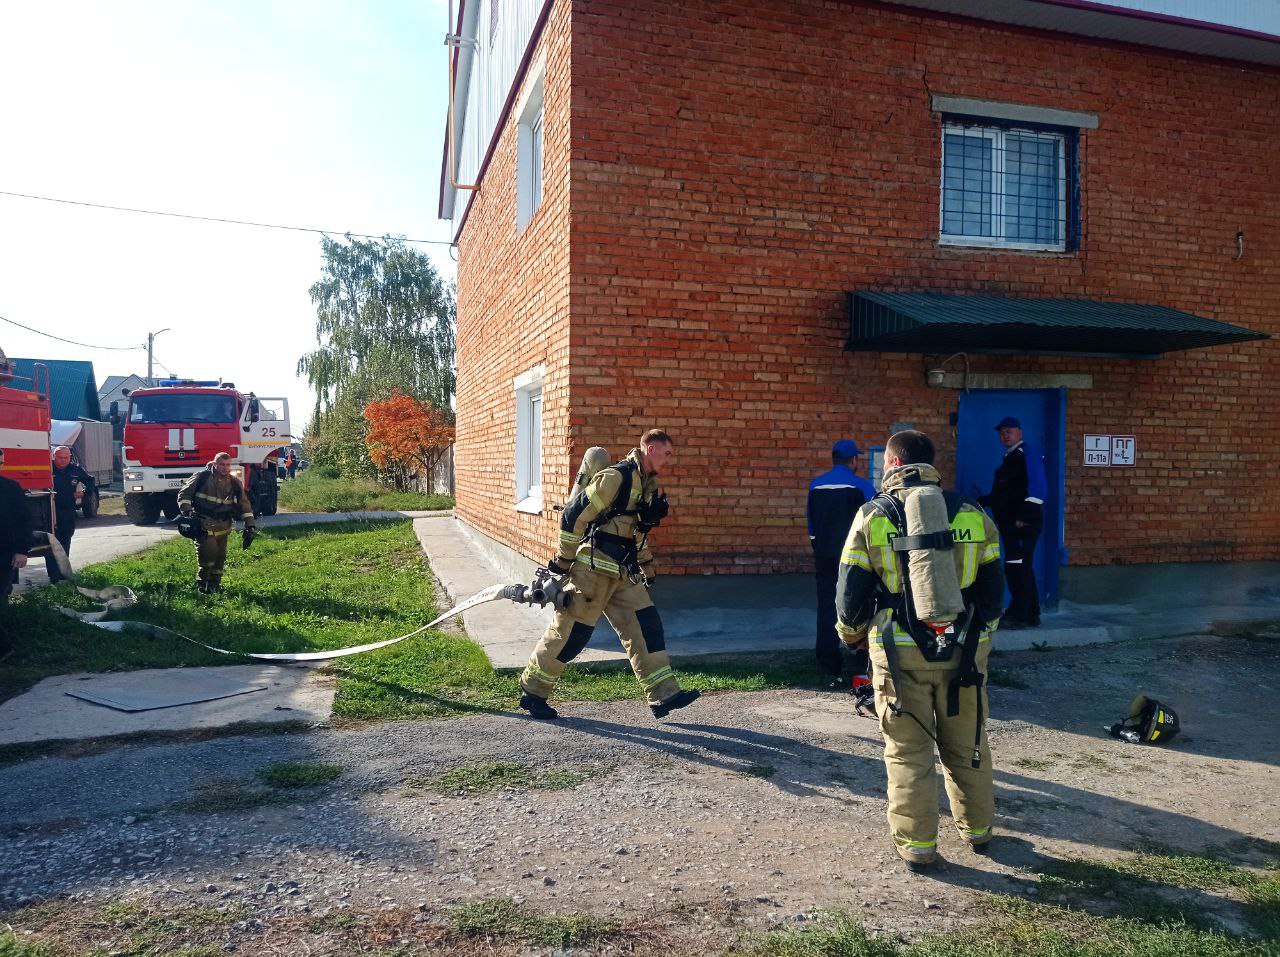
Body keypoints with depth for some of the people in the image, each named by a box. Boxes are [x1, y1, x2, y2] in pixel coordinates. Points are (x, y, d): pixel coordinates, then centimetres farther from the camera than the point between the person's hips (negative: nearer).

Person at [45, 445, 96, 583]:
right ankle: (53, 574, -7)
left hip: (68, 512, 4)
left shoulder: (75, 470, 6)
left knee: (65, 542, 13)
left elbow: (90, 481, 20)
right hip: (50, 511, -4)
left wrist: (85, 492, 4)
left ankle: (63, 571, 24)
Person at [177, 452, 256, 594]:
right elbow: (184, 493, 0)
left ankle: (215, 584, 26)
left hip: (223, 526, 5)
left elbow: (244, 503, 11)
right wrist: (186, 510, -14)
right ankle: (202, 585, -1)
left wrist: (250, 523, 5)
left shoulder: (234, 483, 6)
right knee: (208, 553, -16)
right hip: (204, 524, -5)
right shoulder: (202, 477, -4)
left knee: (220, 556, 10)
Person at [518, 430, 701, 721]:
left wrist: (647, 569, 26)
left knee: (646, 626, 2)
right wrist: (564, 561, -11)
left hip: (623, 571, 8)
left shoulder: (650, 485, 13)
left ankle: (663, 695, 6)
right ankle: (532, 692, 13)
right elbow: (574, 515, -16)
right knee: (571, 632, -1)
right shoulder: (616, 477, -16)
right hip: (594, 567, -8)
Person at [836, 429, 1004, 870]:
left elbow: (851, 590, -2)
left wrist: (853, 635, 17)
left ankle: (916, 844, 14)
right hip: (963, 650, 3)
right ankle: (977, 829, 35)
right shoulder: (972, 514, 3)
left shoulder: (872, 516, -4)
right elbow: (993, 587, 8)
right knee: (966, 744, 19)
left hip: (900, 651, -3)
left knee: (909, 751, 8)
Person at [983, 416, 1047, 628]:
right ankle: (1031, 615, 19)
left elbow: (1037, 489, -18)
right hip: (1010, 524, 10)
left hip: (1024, 524, -10)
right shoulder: (1010, 458, 20)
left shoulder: (1027, 454, -9)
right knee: (1022, 569, 13)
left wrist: (1024, 517, -21)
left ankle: (1018, 616, -5)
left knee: (1017, 569, -9)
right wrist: (981, 500, 19)